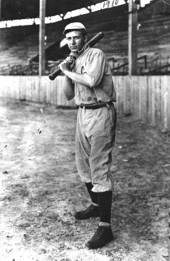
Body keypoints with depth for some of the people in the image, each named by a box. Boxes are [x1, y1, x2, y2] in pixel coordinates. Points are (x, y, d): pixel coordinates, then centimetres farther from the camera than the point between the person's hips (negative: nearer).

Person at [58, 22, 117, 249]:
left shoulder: (95, 54, -8)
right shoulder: (74, 62, 15)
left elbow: (91, 81, -27)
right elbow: (69, 95, 14)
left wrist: (68, 71, -11)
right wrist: (66, 73, -1)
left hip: (100, 114, -9)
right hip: (82, 113, 9)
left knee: (99, 169, -12)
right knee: (83, 164, 17)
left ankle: (105, 227, -7)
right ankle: (96, 206, 37)